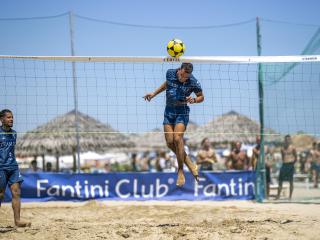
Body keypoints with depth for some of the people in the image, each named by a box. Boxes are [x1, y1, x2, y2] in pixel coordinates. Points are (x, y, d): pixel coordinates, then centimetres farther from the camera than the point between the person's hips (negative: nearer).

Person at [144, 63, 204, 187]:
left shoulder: (193, 82, -15)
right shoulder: (170, 73, -5)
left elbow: (201, 97, 1)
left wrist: (194, 100, -20)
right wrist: (154, 94, 18)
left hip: (182, 112, -4)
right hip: (169, 110, 4)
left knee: (177, 138, -22)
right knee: (170, 142, -6)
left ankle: (180, 171, -10)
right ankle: (190, 164, 9)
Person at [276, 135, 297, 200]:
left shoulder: (292, 148, 0)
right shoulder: (282, 149, 11)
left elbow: (295, 158, 5)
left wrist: (292, 163, -2)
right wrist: (284, 162, 8)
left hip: (290, 165, -4)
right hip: (284, 165, 4)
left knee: (291, 181, 0)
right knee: (280, 180, 1)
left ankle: (290, 196, 5)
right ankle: (278, 195, 6)